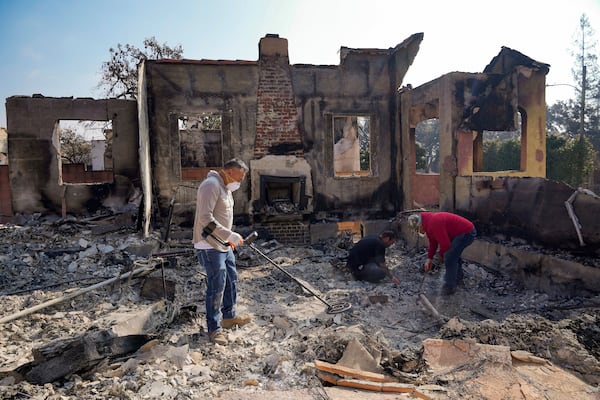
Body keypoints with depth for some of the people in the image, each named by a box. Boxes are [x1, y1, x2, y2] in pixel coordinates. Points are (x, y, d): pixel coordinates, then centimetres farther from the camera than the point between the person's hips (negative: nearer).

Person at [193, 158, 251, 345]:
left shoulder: (225, 188, 14)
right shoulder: (211, 185, -19)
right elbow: (206, 219, -27)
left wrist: (229, 239, 14)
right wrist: (230, 235, -25)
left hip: (223, 245, 10)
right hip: (210, 247, -10)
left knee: (231, 280, 18)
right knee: (216, 287, -4)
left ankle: (229, 317, 34)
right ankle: (214, 328, 10)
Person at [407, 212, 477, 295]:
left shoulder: (434, 223, -27)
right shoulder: (428, 221, 6)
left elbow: (445, 243, -25)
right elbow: (433, 242, 15)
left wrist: (441, 255, -5)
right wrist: (429, 258, 14)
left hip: (466, 233, -11)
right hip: (467, 230, 11)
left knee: (449, 257, -10)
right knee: (454, 254, 26)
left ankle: (449, 287, 3)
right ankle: (458, 277, 45)